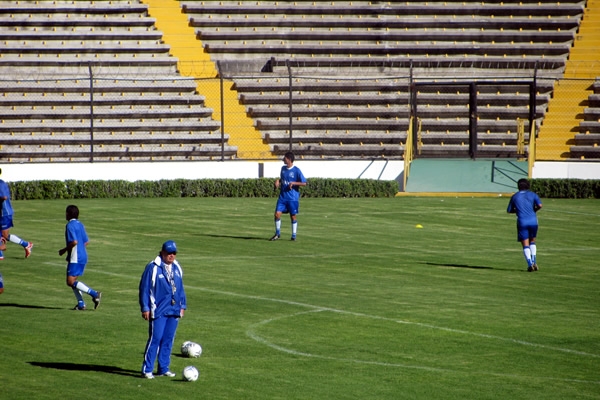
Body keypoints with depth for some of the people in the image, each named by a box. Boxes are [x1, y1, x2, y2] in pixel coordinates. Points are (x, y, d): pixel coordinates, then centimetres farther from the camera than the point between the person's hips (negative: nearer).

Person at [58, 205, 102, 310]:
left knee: (71, 281, -11)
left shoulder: (70, 225, -13)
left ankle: (94, 294, -18)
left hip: (75, 258, -10)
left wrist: (64, 250, -11)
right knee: (72, 281, 13)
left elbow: (74, 242, -23)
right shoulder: (80, 224, 14)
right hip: (83, 256, 10)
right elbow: (86, 242, 16)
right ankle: (81, 304, 7)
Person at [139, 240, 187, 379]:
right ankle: (147, 369, -4)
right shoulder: (153, 267, -8)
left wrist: (182, 305, 17)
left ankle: (163, 368, 16)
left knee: (168, 340, 8)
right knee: (155, 339, -9)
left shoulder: (177, 268, 12)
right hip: (158, 311, -6)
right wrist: (145, 308, -10)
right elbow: (144, 288, -7)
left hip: (174, 311, 6)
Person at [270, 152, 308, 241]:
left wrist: (293, 183, -17)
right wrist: (278, 181, 3)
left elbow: (304, 183, -8)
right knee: (277, 214, -5)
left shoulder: (296, 170, -9)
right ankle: (277, 233, 10)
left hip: (293, 198, -4)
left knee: (293, 216, 3)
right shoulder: (283, 168, 8)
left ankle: (294, 235, 16)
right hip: (282, 196, 4)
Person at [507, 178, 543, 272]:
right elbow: (540, 205, -6)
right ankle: (534, 261, 7)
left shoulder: (515, 196, 10)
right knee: (532, 241, 20)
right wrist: (534, 210, 13)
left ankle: (530, 264, -12)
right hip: (533, 220, 1)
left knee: (525, 244, 2)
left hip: (522, 222, -1)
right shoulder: (532, 194, 8)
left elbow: (509, 210, 13)